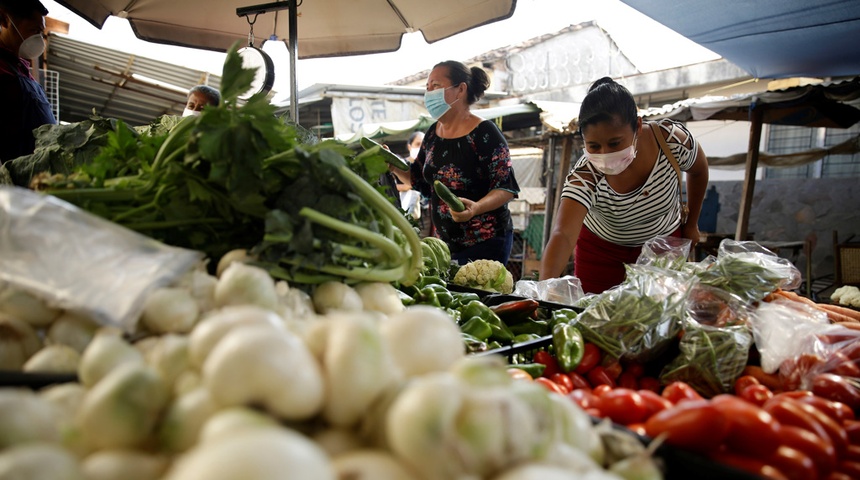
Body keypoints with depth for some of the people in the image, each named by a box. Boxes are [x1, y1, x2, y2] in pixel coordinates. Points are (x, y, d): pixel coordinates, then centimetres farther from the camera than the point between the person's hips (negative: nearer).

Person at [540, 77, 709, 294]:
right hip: (602, 249, -1)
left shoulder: (672, 139, -27)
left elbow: (698, 171, -4)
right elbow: (563, 235, -48)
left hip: (663, 243, 2)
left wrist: (691, 224, 4)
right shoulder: (584, 177, -35)